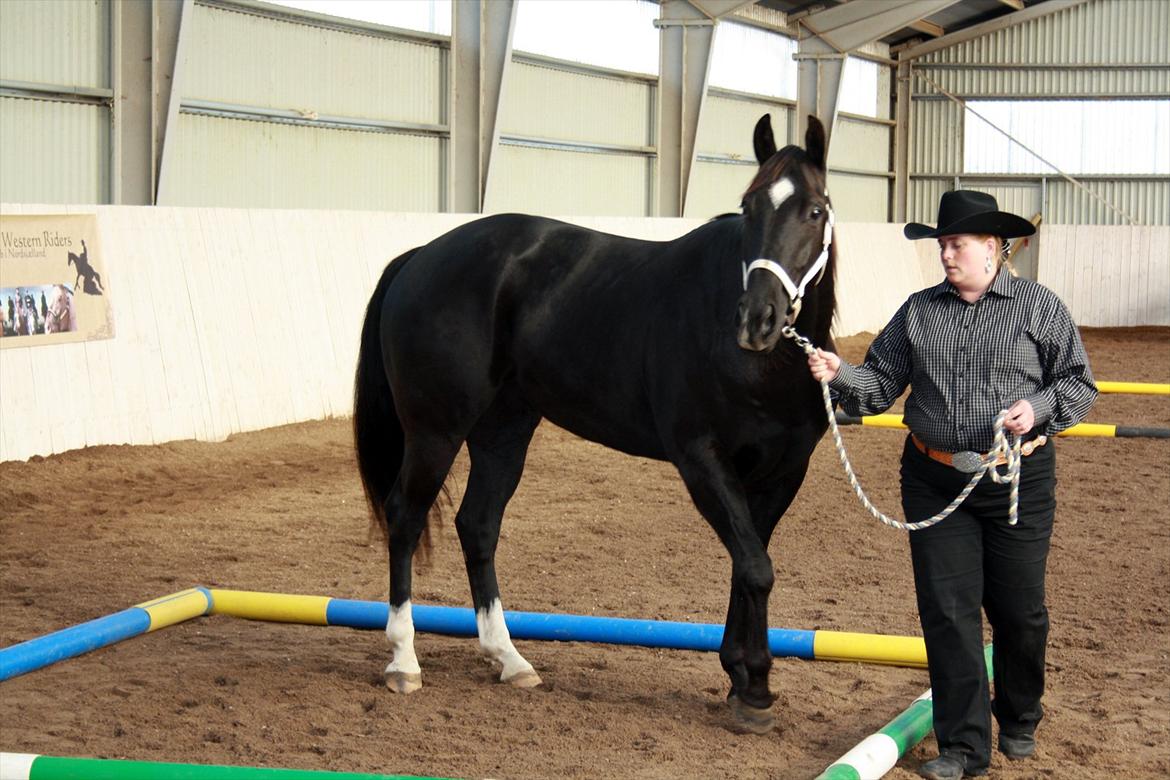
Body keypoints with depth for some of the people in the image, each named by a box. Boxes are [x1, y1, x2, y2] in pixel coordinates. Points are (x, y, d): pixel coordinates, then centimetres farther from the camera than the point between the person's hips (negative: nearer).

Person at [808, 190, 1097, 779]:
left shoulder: (1040, 307, -1)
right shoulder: (918, 311, 6)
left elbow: (1080, 385, 0)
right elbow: (881, 383, 6)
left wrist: (1040, 408, -18)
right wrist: (839, 374, -13)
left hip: (1018, 481, -2)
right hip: (934, 481, 2)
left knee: (1019, 610, 7)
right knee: (948, 611, 0)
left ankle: (1019, 721, 32)